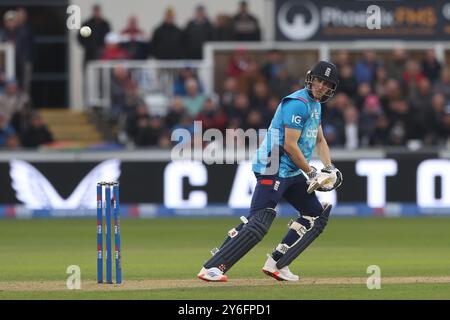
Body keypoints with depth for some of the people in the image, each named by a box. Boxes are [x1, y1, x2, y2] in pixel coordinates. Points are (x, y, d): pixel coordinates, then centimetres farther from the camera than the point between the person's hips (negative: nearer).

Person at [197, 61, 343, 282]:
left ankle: (276, 264, 12)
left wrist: (329, 168, 13)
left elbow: (319, 140, 28)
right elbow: (290, 145, -19)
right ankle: (211, 268, -24)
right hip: (274, 170, -10)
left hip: (292, 172, 10)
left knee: (317, 215, 12)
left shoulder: (315, 104, 17)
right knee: (259, 222, -20)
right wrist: (312, 173, -11)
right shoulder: (298, 103, -15)